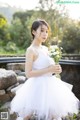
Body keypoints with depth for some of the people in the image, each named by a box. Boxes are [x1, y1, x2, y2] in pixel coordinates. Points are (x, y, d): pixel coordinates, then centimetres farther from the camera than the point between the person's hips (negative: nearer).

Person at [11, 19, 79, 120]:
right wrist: (48, 70, -22)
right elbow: (28, 73, -20)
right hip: (38, 86, -8)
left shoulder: (45, 49, 9)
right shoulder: (31, 50, -14)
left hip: (49, 84, 8)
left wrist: (55, 69, 1)